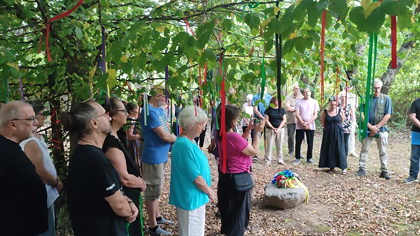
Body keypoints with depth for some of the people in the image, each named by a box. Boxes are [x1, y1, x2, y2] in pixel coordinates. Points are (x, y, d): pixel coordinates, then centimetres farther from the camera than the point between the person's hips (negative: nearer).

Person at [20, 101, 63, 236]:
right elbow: (41, 172, -24)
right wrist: (57, 183, -9)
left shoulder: (37, 138, 7)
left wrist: (55, 178, 8)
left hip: (45, 194, 10)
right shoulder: (31, 142, -25)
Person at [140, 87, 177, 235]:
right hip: (154, 157, -10)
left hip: (160, 156, 10)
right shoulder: (149, 112, -21)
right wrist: (178, 139, -5)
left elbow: (167, 128, 13)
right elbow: (165, 136, -23)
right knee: (153, 191, 2)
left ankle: (157, 217, 36)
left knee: (156, 189, 21)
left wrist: (173, 139, -7)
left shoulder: (159, 110, 9)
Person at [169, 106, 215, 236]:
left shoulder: (189, 141, 5)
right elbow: (196, 178, -24)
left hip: (195, 196, 10)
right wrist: (209, 191, -9)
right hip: (191, 197, -10)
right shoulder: (184, 145, -26)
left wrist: (207, 191, 12)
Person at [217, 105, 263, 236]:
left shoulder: (222, 134, -1)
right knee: (238, 208, 11)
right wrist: (257, 132, -12)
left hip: (225, 175, 9)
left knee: (227, 204, 26)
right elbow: (254, 151, -20)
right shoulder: (233, 136, -29)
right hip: (237, 176, -9)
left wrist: (249, 129, 5)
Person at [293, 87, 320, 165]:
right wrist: (303, 123, -13)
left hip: (310, 126, 1)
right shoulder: (299, 102, 0)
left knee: (310, 143, 6)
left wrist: (308, 123, -13)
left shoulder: (314, 102, 3)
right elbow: (297, 114, -3)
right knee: (298, 143, 3)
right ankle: (297, 158, 13)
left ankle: (309, 158, 19)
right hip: (300, 126, -1)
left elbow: (315, 115, -1)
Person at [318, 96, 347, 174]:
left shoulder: (340, 111, -4)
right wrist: (329, 128, 8)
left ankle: (344, 167, 4)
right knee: (329, 149, 5)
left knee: (340, 149, -1)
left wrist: (337, 127, 9)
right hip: (328, 133, 1)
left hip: (338, 133, -1)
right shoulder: (325, 112, -3)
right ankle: (331, 166, 15)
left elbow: (342, 121, 8)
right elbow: (323, 123, 8)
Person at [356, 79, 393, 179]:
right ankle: (362, 169, 12)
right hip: (368, 129, 1)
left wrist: (377, 127, -9)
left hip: (381, 129, 0)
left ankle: (384, 171, 14)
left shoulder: (386, 98, 1)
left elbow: (387, 115, -3)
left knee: (383, 151, 6)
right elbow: (362, 114, -2)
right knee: (364, 149, 4)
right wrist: (370, 126, -10)